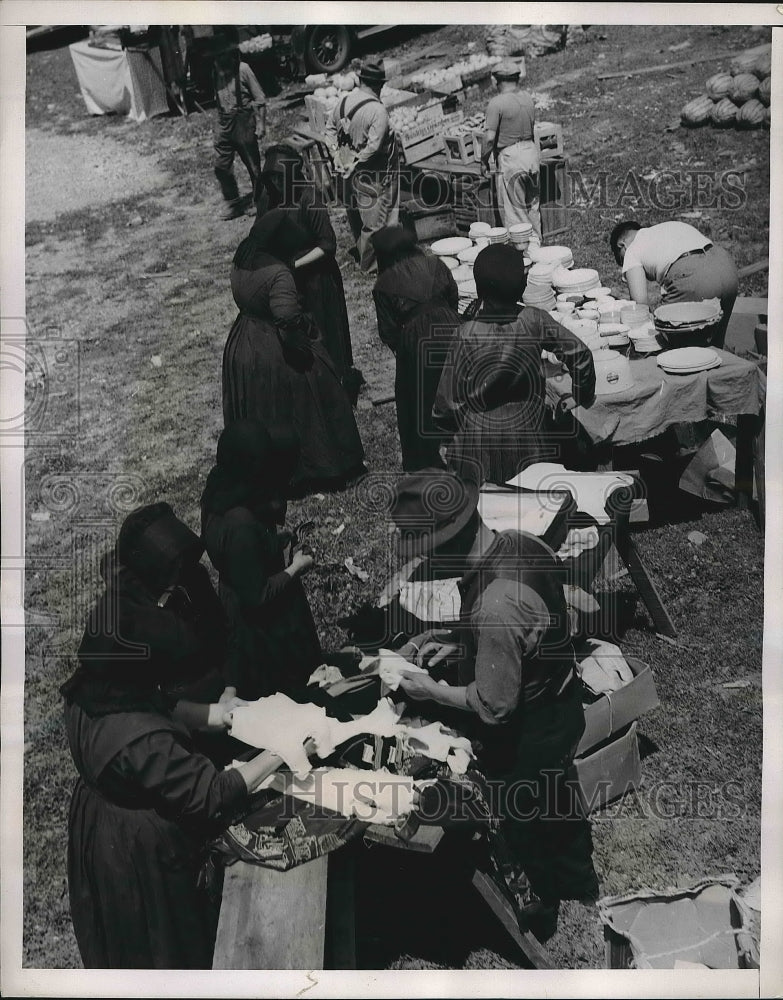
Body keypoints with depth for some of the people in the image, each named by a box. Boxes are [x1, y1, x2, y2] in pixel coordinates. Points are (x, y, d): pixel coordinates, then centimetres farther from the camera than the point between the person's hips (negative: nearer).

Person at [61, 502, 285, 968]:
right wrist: (278, 752, -24)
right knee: (159, 940, 21)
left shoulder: (95, 688, -16)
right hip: (142, 850, -8)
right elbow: (212, 794, -32)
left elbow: (157, 707, 2)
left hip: (105, 824, 8)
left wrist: (208, 714, -9)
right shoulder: (141, 740, -41)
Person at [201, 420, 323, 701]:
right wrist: (295, 569, -16)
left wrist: (278, 539, -1)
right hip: (264, 626, -8)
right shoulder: (241, 526, -38)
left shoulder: (220, 493, -11)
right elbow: (256, 596, -28)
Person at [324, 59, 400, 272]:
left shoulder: (344, 101, -2)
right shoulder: (378, 110, -23)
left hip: (349, 167, 8)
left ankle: (360, 250, 43)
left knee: (355, 212, 24)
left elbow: (330, 129, 7)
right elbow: (373, 146, -26)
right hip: (370, 173, -8)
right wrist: (356, 164, -17)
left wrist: (336, 153, 3)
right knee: (375, 217, 6)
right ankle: (369, 263, 16)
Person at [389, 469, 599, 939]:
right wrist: (460, 642, -1)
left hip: (530, 733, -8)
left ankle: (548, 901, 49)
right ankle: (579, 885, 58)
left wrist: (430, 690, -14)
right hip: (563, 702, 8)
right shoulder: (524, 543, -13)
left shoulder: (495, 604, -40)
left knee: (527, 821, 21)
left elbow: (494, 705, -28)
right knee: (557, 805, 32)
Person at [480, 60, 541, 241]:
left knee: (513, 207, 2)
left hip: (510, 156, -7)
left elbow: (490, 138, -17)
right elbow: (531, 127, 12)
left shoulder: (497, 103, -15)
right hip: (531, 150, 7)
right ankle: (535, 240, 25)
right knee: (532, 204, 16)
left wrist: (484, 161, -6)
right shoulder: (528, 98, 6)